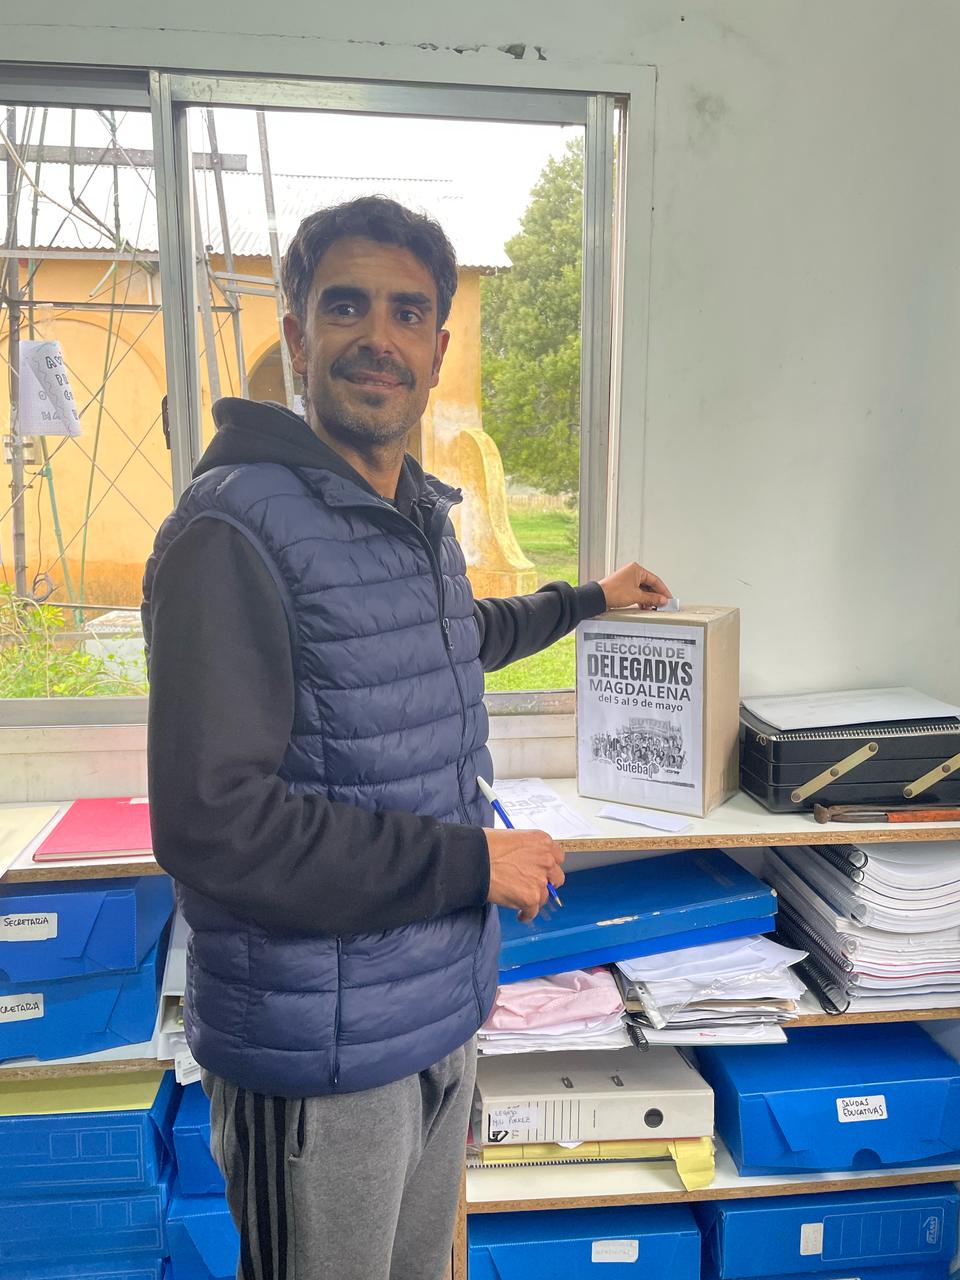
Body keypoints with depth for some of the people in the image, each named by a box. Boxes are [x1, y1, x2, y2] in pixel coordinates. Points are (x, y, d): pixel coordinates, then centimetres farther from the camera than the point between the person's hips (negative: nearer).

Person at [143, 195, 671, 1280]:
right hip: (319, 1055, -7)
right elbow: (212, 824, -26)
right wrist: (472, 863, -19)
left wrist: (588, 600, 38)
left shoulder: (421, 518, 8)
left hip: (444, 1015, 8)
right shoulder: (234, 530, -20)